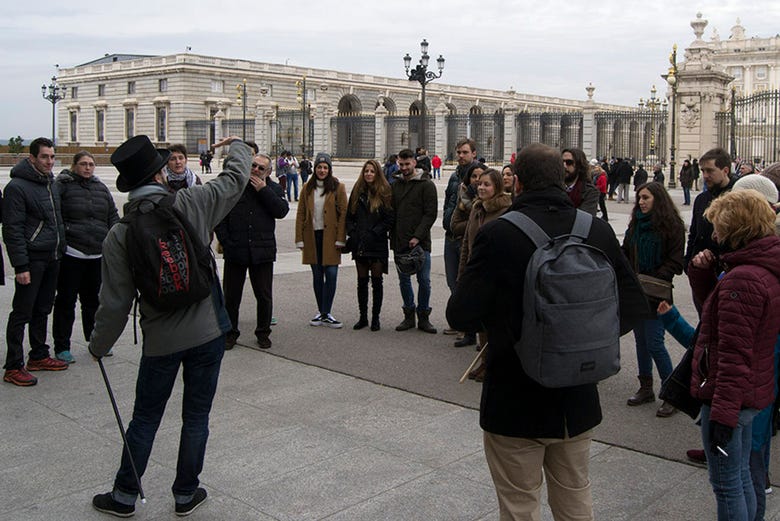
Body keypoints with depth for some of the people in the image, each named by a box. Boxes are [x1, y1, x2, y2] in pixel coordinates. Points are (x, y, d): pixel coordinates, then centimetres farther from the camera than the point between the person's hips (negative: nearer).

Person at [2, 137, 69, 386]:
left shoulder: (52, 184, 14)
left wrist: (61, 250, 15)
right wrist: (20, 266, -19)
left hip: (52, 258, 8)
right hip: (32, 258, -8)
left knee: (43, 310, 16)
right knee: (22, 313, -2)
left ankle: (39, 356, 27)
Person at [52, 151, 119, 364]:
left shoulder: (101, 188, 13)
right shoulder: (62, 186, -4)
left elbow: (113, 217, 17)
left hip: (97, 255, 5)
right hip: (71, 253, -5)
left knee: (93, 299, 15)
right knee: (66, 300, 3)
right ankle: (62, 347, 12)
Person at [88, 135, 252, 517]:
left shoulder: (120, 235, -9)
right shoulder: (190, 205, -11)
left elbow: (115, 302, -7)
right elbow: (235, 178, 6)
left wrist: (99, 345, 9)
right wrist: (237, 145, 26)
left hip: (160, 341, 1)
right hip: (207, 332, 0)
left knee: (145, 419, 16)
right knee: (196, 417, 13)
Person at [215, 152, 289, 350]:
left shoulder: (273, 189, 6)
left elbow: (282, 211, -11)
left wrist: (263, 190, -12)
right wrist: (225, 241, -6)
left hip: (262, 252, 0)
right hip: (235, 251, 0)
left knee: (264, 296, 8)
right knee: (231, 295, 8)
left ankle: (263, 333, 23)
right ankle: (230, 332, 23)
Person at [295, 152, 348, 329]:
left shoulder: (338, 187, -1)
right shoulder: (307, 188, 7)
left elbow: (343, 214, -4)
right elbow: (300, 214, 7)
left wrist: (340, 239, -10)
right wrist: (300, 238, 0)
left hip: (330, 237, -3)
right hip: (312, 236, 3)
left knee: (331, 274, -7)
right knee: (317, 276, 9)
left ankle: (326, 314, -1)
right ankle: (321, 312, 20)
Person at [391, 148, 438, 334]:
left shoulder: (426, 185, -3)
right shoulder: (396, 184, 12)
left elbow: (430, 214, -9)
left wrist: (417, 236, -17)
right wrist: (393, 236, 4)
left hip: (420, 242, -4)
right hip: (399, 242, 5)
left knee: (424, 280, 0)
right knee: (404, 280, 10)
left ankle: (423, 317, 12)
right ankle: (409, 316, 21)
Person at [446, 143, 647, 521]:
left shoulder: (497, 234, -19)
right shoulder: (599, 232, -6)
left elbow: (460, 315, -19)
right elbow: (634, 307, -2)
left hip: (515, 405, -4)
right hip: (578, 402, 4)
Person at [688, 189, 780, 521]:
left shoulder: (742, 279, -24)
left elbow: (735, 354, -26)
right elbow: (719, 303, 22)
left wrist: (722, 411, -24)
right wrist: (702, 272, 5)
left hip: (728, 397, -10)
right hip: (753, 394, 10)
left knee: (726, 484, 4)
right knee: (741, 476, 22)